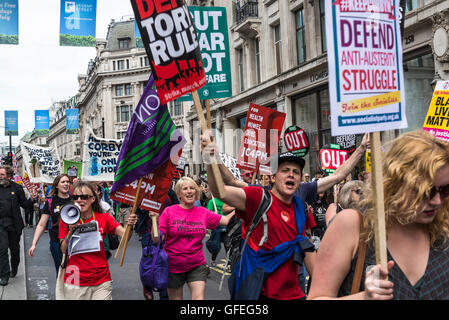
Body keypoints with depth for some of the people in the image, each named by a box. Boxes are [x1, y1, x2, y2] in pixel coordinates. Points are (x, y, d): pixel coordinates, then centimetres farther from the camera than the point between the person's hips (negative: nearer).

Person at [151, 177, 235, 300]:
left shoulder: (203, 212, 2)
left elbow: (227, 220, 3)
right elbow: (156, 240, -10)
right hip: (174, 266, -1)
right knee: (175, 298, 13)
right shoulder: (169, 211, -7)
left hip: (197, 265, 2)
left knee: (199, 297, -10)